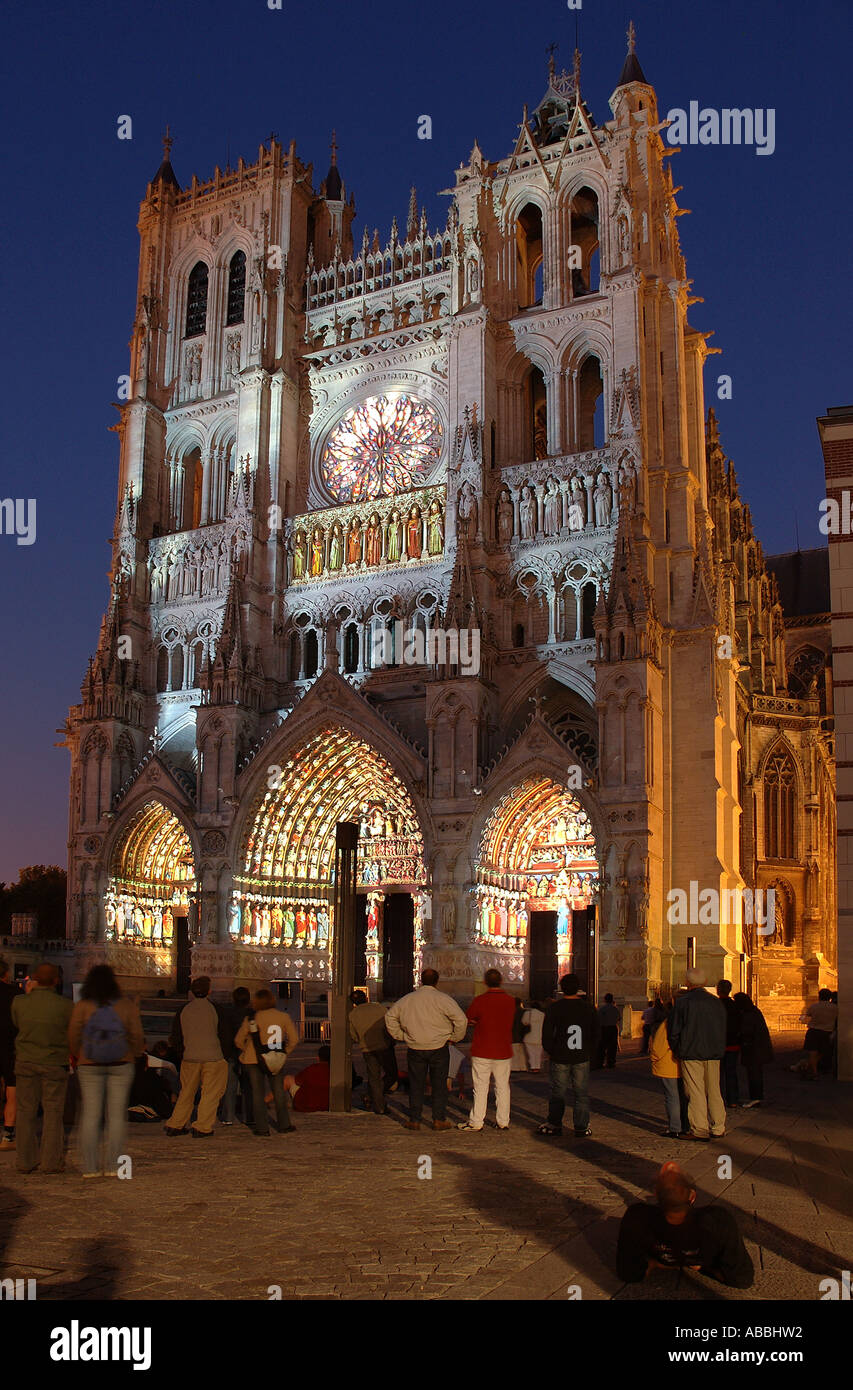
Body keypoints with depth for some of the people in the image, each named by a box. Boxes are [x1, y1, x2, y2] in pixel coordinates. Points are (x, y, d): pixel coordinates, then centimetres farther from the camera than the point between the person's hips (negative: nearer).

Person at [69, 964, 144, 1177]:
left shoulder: (82, 1006, -6)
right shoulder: (127, 1006, -4)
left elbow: (73, 1034, -2)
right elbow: (137, 1035, -2)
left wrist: (77, 1056, 15)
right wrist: (135, 1055, 15)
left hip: (89, 1065, 0)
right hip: (121, 1064, 0)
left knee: (90, 1114, 4)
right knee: (117, 1114, 4)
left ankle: (90, 1167, 4)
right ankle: (112, 1166, 3)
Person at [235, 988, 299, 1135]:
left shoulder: (251, 1018, -7)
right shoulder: (283, 1017, -3)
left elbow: (238, 1041, -2)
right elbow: (294, 1039, -4)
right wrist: (284, 1052, 8)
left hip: (255, 1061, -2)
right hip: (276, 1061, 2)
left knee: (258, 1094, 8)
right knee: (279, 1093, 15)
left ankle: (262, 1129, 8)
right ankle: (284, 1126, 20)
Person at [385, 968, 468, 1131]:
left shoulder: (407, 999, 5)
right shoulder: (443, 999, -8)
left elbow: (390, 1016, 14)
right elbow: (461, 1019, -15)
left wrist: (400, 1036, 16)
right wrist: (454, 1038, 0)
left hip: (414, 1049, 2)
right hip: (438, 1048, -2)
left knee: (416, 1084, 10)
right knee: (439, 1084, 7)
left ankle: (414, 1120, 11)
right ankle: (439, 1119, 7)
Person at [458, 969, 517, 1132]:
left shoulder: (479, 1001, -12)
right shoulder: (512, 1001, -2)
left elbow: (468, 1021, -2)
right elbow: (513, 1024, 10)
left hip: (482, 1051, -3)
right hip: (504, 1052, 3)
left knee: (480, 1088, 4)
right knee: (503, 1087, 12)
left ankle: (476, 1122, 8)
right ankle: (503, 1122, 16)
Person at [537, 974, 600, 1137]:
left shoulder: (554, 1008, -6)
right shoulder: (588, 1007, 1)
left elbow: (547, 1035, -4)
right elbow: (595, 1034, 7)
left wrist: (552, 1052, 9)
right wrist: (590, 1054, 14)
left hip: (560, 1058, -1)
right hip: (582, 1058, 1)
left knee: (557, 1093, 9)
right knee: (581, 1093, 8)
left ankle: (554, 1124, 14)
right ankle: (582, 1127, 9)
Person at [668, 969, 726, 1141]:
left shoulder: (682, 1002, -8)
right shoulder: (716, 1002, 5)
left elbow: (674, 1030, -5)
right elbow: (723, 1029, 12)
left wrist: (676, 1050, 10)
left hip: (691, 1054, -4)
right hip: (713, 1054, 4)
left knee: (695, 1093, 0)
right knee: (714, 1091, 14)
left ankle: (700, 1131, -1)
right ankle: (719, 1129, 19)